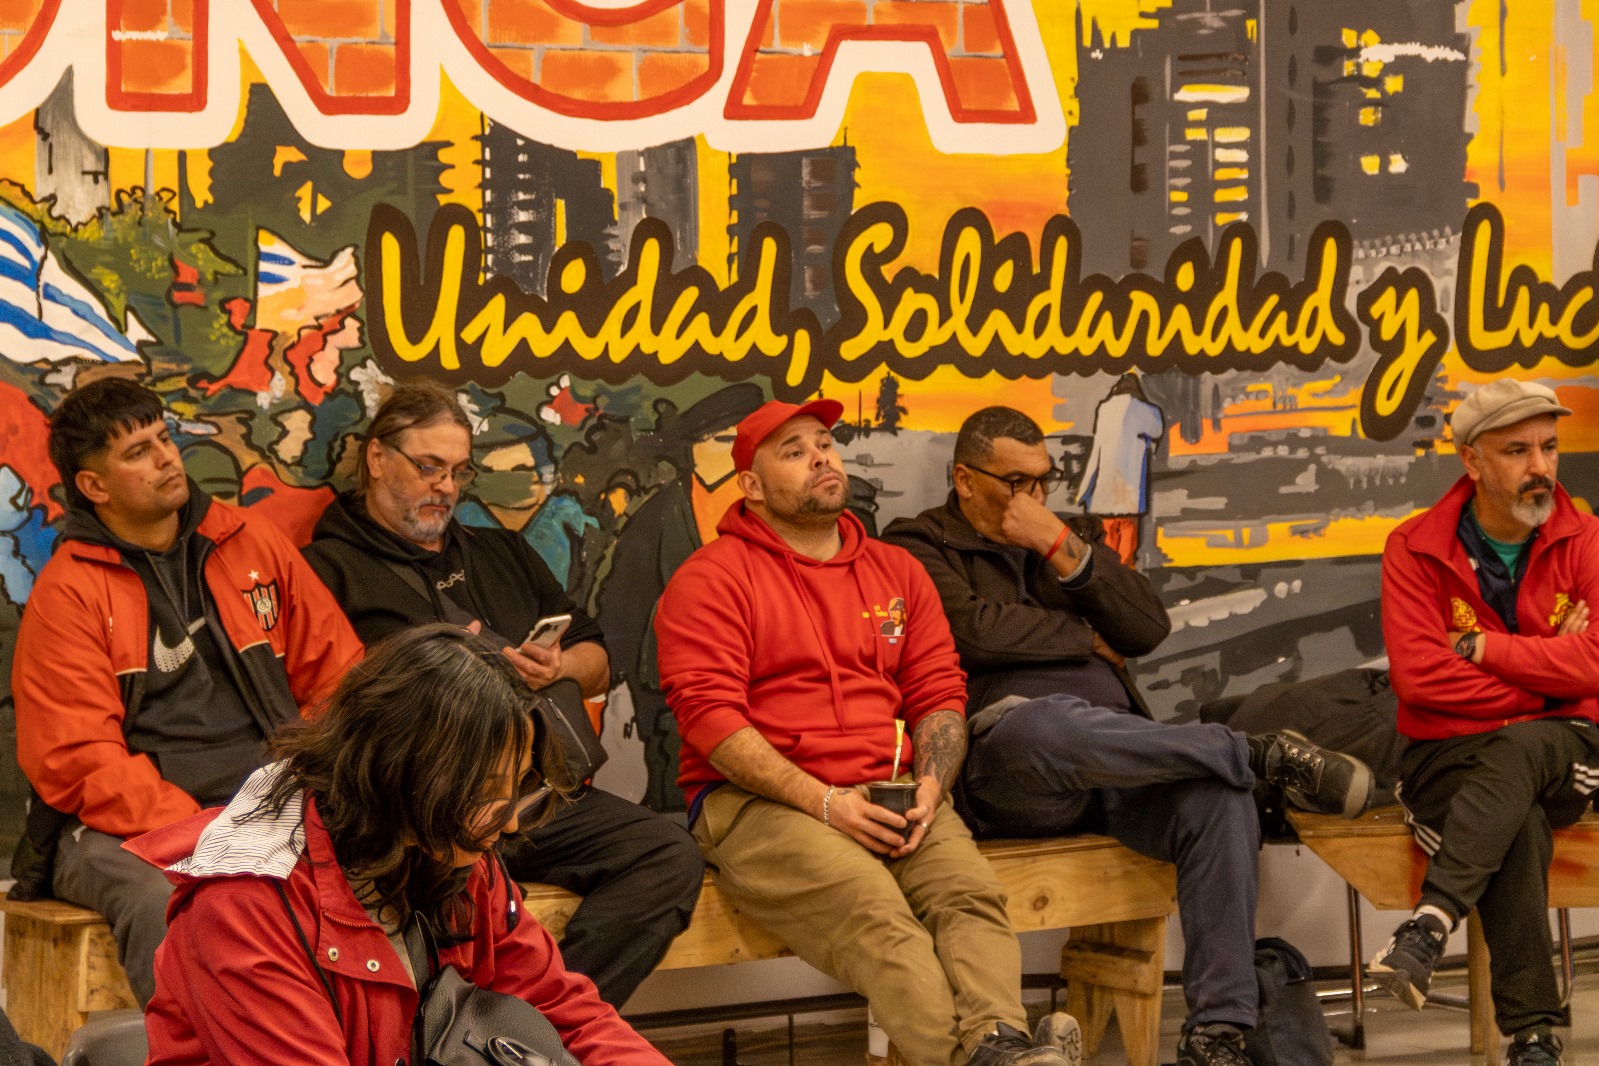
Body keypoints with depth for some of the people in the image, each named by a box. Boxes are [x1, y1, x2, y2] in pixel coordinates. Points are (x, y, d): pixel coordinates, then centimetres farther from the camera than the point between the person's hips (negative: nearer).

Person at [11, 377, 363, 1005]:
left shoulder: (251, 542, 15)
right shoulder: (66, 594, 2)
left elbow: (337, 672, 15)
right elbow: (82, 765, -7)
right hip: (126, 827, -3)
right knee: (164, 905, -38)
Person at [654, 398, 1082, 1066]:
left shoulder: (896, 571, 22)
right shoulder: (710, 579, 3)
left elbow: (938, 693, 18)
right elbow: (709, 714, -7)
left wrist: (929, 786, -4)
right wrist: (823, 802, -15)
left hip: (888, 798, 5)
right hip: (757, 803, -5)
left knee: (971, 891, -26)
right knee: (873, 909, -33)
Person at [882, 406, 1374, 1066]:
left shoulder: (1070, 536, 27)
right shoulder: (918, 547, 11)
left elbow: (1149, 629, 13)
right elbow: (972, 629, -9)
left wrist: (1065, 549, 1)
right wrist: (1087, 638, 5)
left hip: (1114, 758, 5)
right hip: (1005, 758, -5)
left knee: (1218, 798, -27)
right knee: (1054, 721, -41)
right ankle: (1262, 755, -22)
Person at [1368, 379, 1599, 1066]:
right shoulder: (1416, 551, -2)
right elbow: (1417, 675, -15)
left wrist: (1479, 647, -14)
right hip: (1449, 757, 0)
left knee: (1517, 749, -37)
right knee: (1519, 827, -34)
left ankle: (1430, 925, -45)